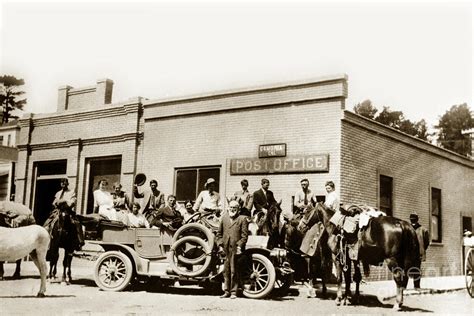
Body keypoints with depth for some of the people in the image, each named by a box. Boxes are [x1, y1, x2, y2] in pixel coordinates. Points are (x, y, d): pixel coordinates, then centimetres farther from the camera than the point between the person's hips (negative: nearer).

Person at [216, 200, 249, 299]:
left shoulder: (242, 219, 2)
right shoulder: (224, 218, 15)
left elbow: (244, 235, -3)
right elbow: (219, 234, 16)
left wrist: (239, 246, -12)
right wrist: (220, 245, 6)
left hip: (235, 249, -4)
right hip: (225, 249, 4)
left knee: (234, 271, -1)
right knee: (226, 271, 10)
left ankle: (233, 292, 7)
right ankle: (227, 291, 18)